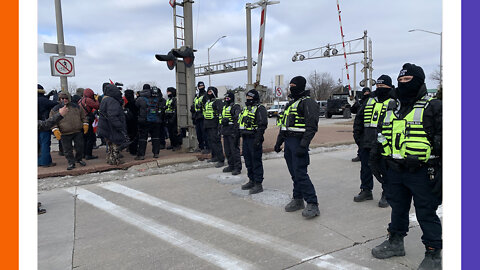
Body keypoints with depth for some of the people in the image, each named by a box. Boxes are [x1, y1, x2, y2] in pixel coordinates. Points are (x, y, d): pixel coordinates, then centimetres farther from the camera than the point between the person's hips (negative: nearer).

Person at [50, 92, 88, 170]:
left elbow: (83, 116, 16)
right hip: (65, 134, -2)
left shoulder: (76, 106, 10)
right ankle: (71, 163, 13)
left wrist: (85, 124, 7)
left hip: (78, 132, 2)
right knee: (67, 150, 2)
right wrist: (55, 130, -10)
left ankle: (79, 159, 29)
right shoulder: (55, 109, 3)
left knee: (80, 147, 8)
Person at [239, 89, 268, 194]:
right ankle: (251, 181, 26)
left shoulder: (260, 108, -9)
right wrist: (241, 136, 21)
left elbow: (262, 124, -18)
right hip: (245, 138, 9)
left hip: (254, 139, -9)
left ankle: (258, 184, 1)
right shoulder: (246, 108, 19)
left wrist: (257, 139, -24)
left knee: (256, 161, -5)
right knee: (248, 161, 14)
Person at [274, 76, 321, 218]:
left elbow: (312, 127, -18)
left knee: (300, 173, -12)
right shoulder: (290, 103, 20)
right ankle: (297, 200, 22)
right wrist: (279, 142, 21)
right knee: (294, 173, 12)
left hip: (298, 142, -9)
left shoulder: (308, 103, -10)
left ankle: (312, 204, -6)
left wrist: (303, 145, -25)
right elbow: (284, 124, 25)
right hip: (288, 142, 9)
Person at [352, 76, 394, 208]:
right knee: (365, 168, 12)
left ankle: (386, 195, 16)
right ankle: (366, 191, 26)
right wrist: (357, 136, 9)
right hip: (366, 143, 5)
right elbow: (358, 119, 16)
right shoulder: (369, 101, 14)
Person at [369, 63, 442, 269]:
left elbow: (442, 141, -8)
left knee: (426, 214, 5)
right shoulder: (391, 108, 13)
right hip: (394, 171, 6)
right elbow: (381, 135, 20)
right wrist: (375, 158, 15)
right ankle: (395, 242, 35)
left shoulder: (432, 107, -5)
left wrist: (440, 171, -14)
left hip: (421, 173, -5)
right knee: (397, 208, 18)